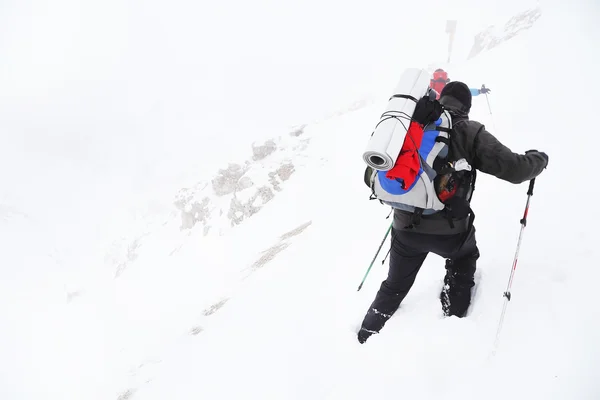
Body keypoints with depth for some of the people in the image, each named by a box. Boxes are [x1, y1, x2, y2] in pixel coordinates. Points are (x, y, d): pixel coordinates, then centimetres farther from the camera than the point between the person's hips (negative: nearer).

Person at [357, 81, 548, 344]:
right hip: (449, 230, -3)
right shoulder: (469, 132, -7)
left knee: (394, 288, 23)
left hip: (404, 228, 3)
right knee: (464, 257, 33)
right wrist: (539, 158, 12)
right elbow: (513, 169, -9)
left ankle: (364, 341, 26)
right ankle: (453, 318, 29)